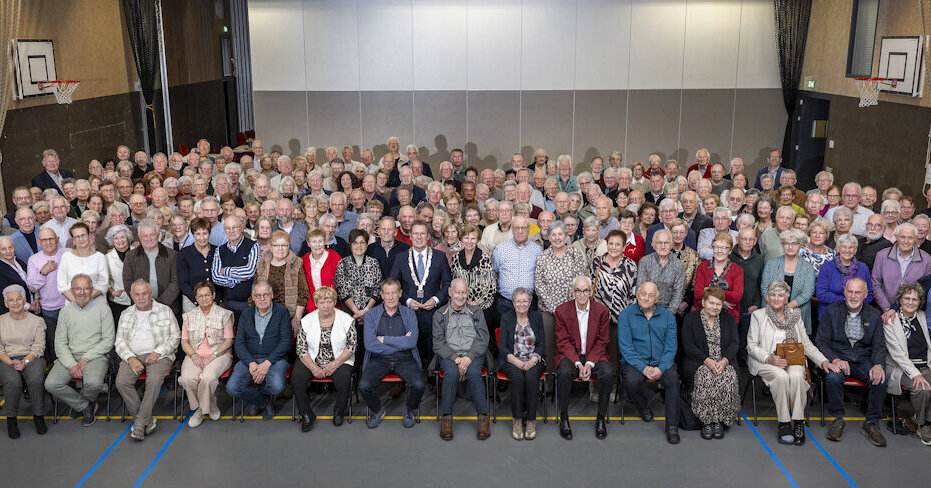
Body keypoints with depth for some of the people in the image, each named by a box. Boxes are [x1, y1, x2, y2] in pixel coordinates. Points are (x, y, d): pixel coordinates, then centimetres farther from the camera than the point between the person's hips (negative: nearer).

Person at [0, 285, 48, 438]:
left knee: (36, 380, -33)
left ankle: (38, 416, -13)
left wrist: (25, 361, -15)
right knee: (13, 382, -33)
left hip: (32, 358, 0)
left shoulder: (36, 321, 7)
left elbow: (39, 347, 2)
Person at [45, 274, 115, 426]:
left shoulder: (103, 309, 1)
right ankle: (85, 406, 1)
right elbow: (60, 343, 5)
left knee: (93, 382, -32)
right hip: (69, 356, 3)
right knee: (51, 384, -21)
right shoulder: (65, 311, 10)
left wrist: (86, 358, -13)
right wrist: (71, 364, -12)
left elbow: (108, 340, -4)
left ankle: (79, 401, 6)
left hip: (95, 356, -3)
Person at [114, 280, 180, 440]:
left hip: (158, 355, -3)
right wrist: (130, 358, -8)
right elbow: (119, 341, 11)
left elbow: (175, 337, 5)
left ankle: (140, 422, -24)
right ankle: (148, 421, -18)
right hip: (133, 356, 3)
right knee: (122, 381, -26)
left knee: (154, 380, -33)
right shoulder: (126, 314, 16)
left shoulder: (165, 311, 8)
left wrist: (158, 352, -11)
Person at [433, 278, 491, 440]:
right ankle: (446, 417, -24)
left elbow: (483, 339, 4)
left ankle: (483, 416, -25)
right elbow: (438, 343, 2)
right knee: (452, 373, -34)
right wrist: (456, 358, -14)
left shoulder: (476, 312, 14)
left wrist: (468, 357, -13)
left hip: (473, 355, 1)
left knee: (474, 373, -33)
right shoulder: (439, 315, 11)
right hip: (449, 356, 0)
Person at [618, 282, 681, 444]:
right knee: (632, 381, -30)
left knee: (673, 379, -28)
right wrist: (643, 367, -18)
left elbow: (670, 347, 1)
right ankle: (643, 407, 4)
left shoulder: (667, 316, 5)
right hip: (635, 361, -1)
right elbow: (625, 347, -7)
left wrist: (661, 368, -17)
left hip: (661, 362, 1)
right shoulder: (626, 315, -1)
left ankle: (672, 426, -17)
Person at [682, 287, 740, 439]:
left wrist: (724, 360, -16)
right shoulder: (690, 319, 6)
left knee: (728, 379, -31)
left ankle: (719, 421, -19)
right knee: (706, 378, -34)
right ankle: (706, 421, -22)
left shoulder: (729, 319, 15)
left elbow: (734, 343, 5)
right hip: (698, 363, -2)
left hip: (725, 362, 2)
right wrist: (707, 360, -19)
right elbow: (688, 345, -3)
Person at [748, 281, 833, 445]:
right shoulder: (758, 315, 5)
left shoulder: (795, 315, 15)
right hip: (766, 362, -2)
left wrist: (823, 361, -1)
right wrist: (770, 359, -18)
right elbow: (752, 345, -1)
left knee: (796, 376, -33)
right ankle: (784, 424, -26)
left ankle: (798, 422, -24)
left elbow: (806, 344, 14)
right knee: (781, 376, -34)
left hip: (792, 360, 2)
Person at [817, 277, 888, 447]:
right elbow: (821, 342, -4)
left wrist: (878, 365, -18)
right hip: (838, 358, -2)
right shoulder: (832, 311, -2)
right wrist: (835, 360, -23)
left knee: (880, 379, -27)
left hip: (863, 361, 2)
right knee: (833, 378, -34)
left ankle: (871, 423, -10)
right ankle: (838, 419, -13)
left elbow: (879, 346, 3)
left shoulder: (873, 315, 5)